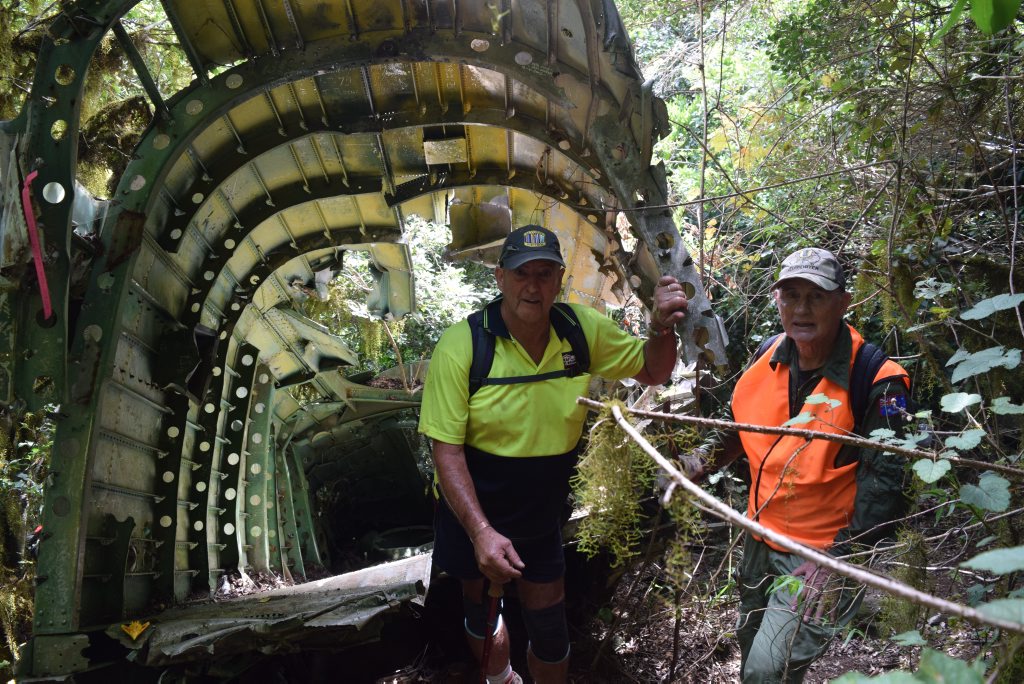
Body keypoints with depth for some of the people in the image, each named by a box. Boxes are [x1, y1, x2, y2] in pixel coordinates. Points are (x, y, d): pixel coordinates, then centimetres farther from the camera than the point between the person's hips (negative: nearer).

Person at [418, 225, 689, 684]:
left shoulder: (583, 329, -10)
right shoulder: (461, 344, -22)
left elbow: (652, 372, 3)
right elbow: (446, 449, -21)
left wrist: (662, 327, -18)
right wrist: (480, 531, -29)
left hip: (542, 520, 2)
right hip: (471, 515, -2)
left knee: (550, 629, 14)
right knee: (482, 611, 21)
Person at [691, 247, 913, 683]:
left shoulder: (876, 381, -22)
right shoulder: (769, 357, -4)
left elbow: (884, 480, -21)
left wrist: (840, 559, -27)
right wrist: (709, 456, -4)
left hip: (825, 549, -6)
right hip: (762, 537, 7)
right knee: (749, 644, 25)